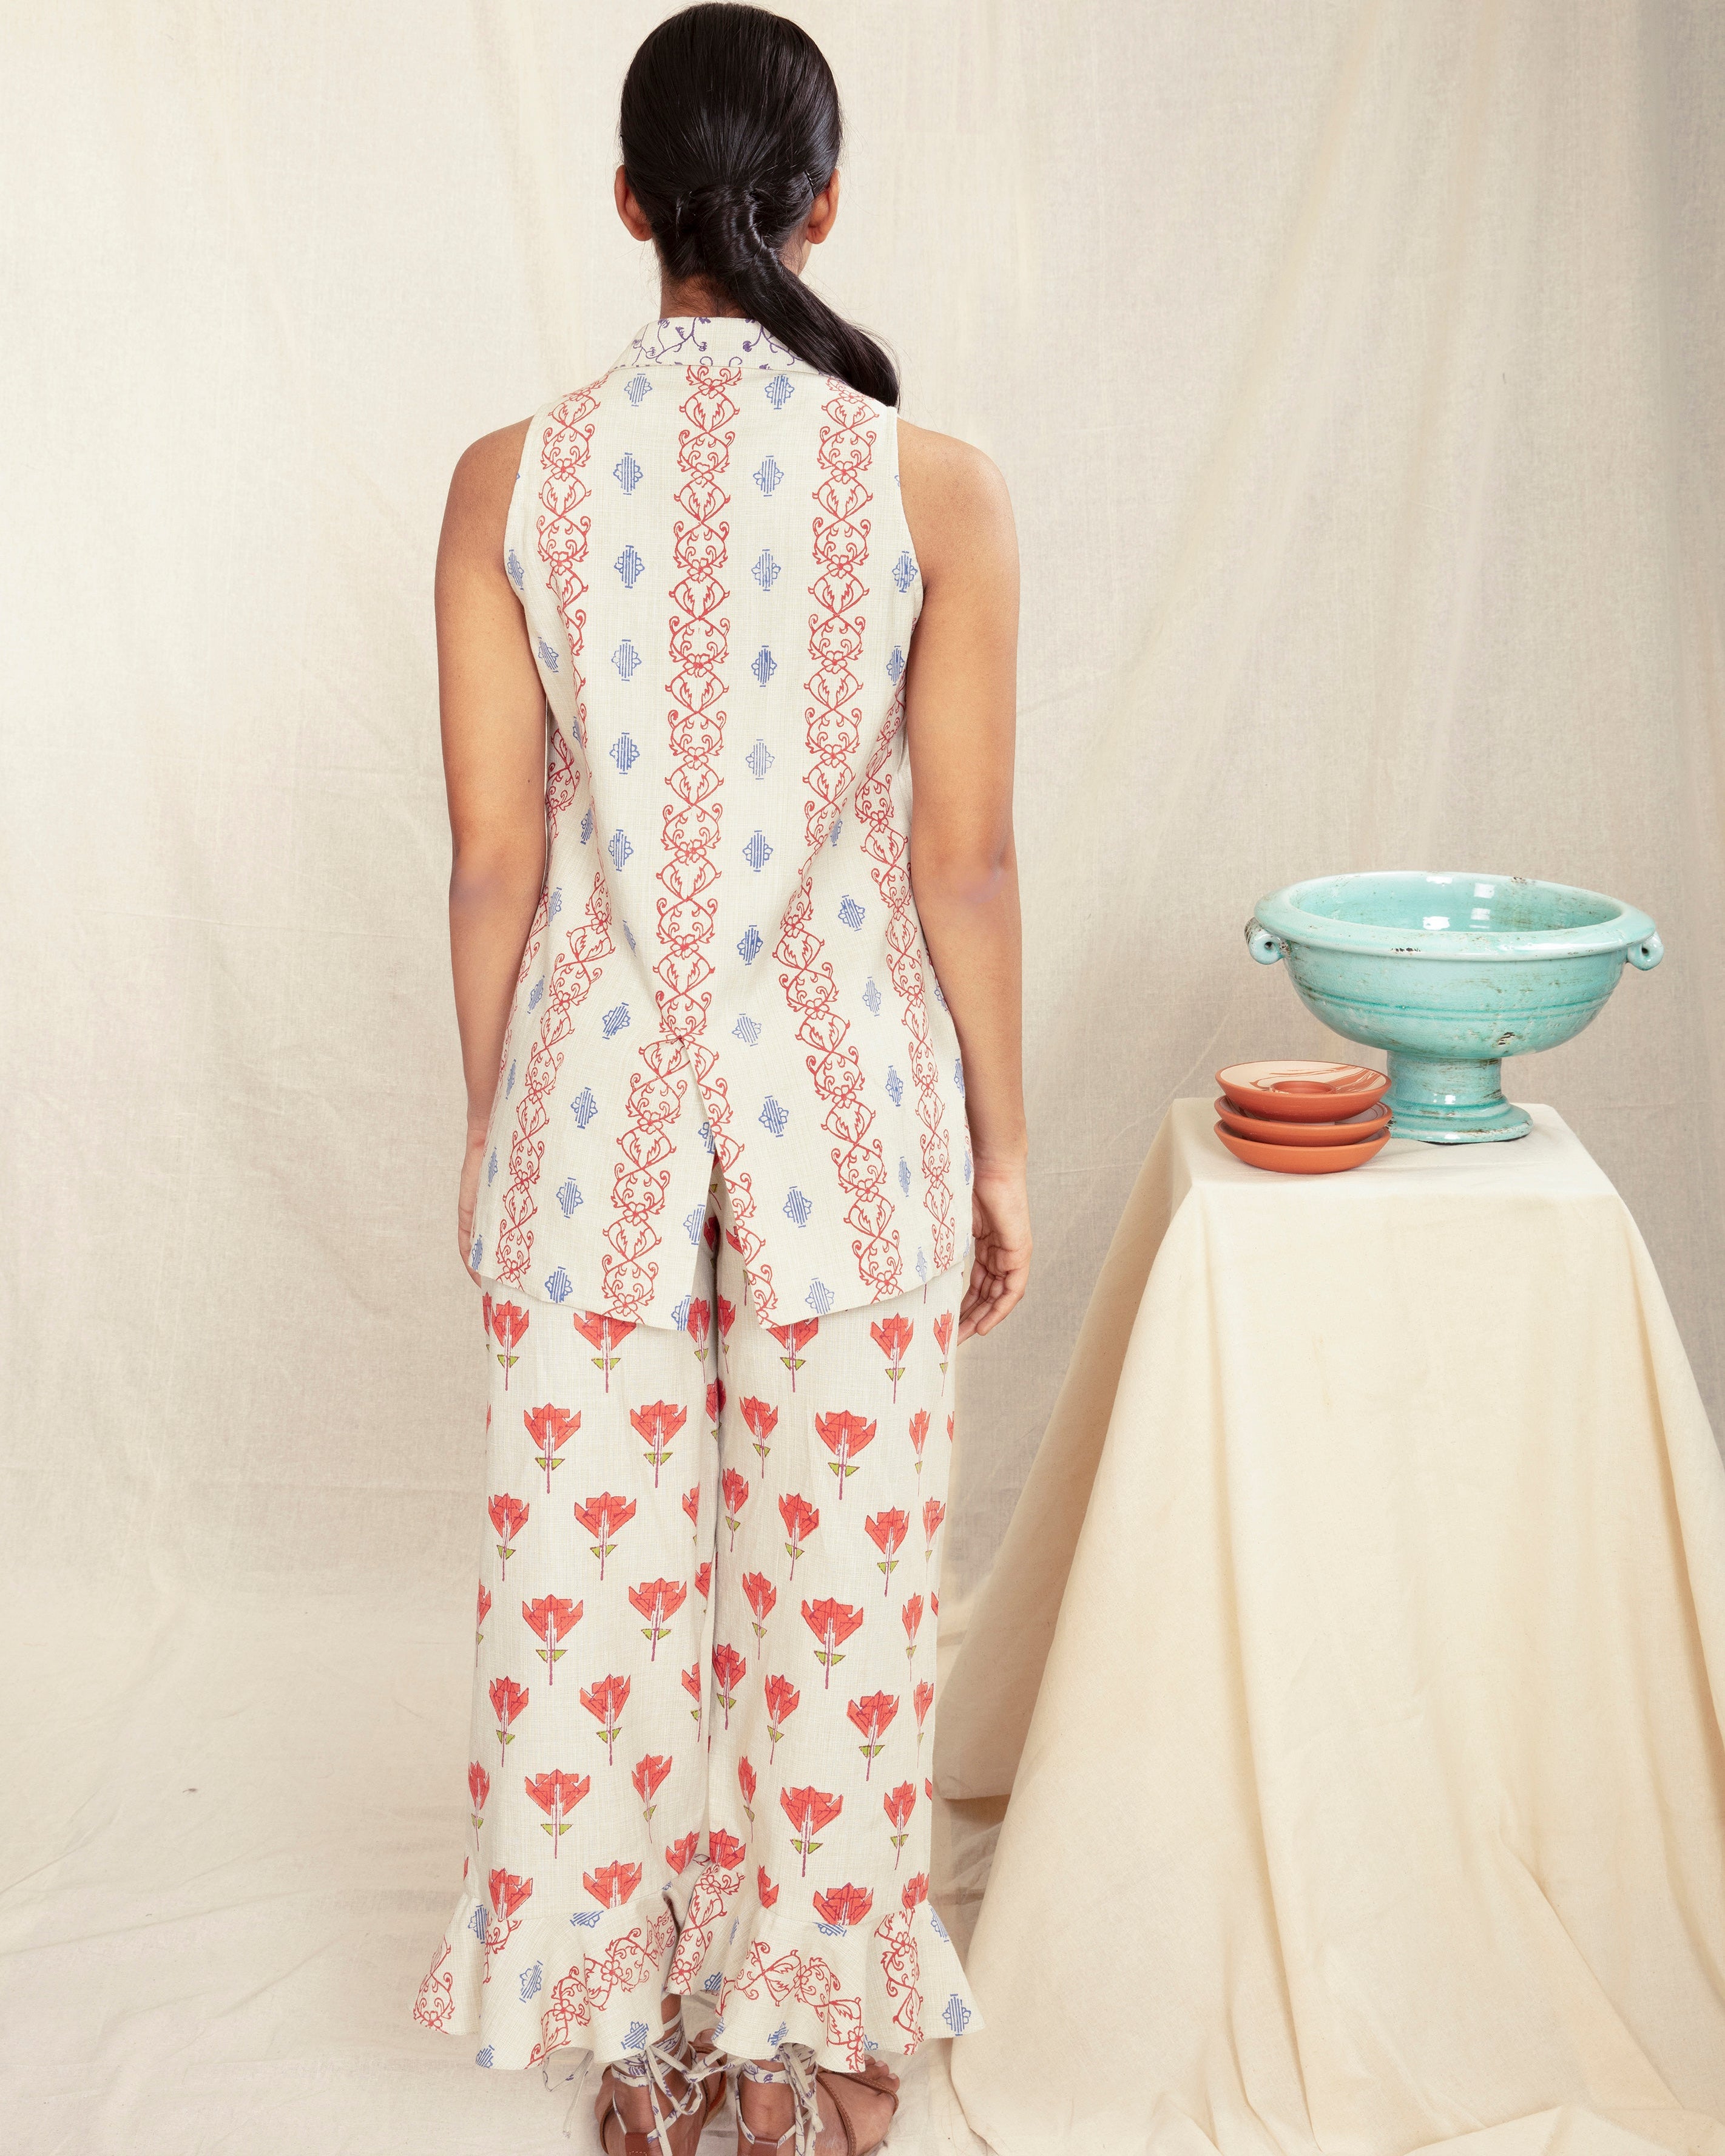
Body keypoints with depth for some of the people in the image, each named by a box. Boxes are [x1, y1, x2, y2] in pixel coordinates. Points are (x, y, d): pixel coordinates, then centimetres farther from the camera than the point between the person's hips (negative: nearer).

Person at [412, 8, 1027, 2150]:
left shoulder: (509, 481, -7)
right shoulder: (935, 485, -10)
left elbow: (495, 862, -4)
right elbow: (965, 865, -8)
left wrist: (492, 1132, 9)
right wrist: (999, 1148, 4)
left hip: (593, 1094, 1)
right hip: (844, 1099, -1)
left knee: (595, 1586, 16)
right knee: (833, 1587, 15)